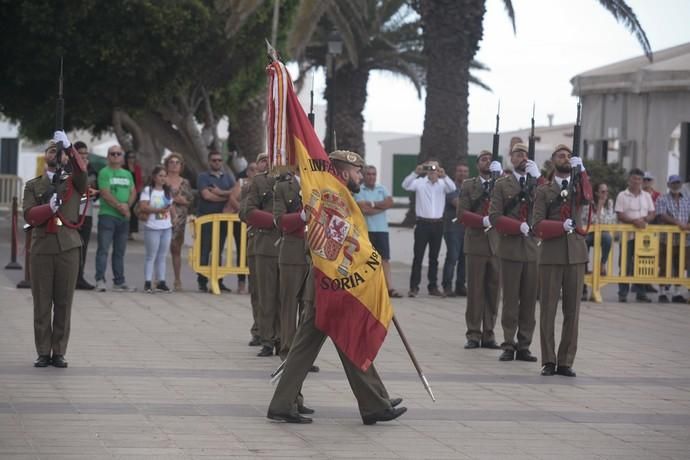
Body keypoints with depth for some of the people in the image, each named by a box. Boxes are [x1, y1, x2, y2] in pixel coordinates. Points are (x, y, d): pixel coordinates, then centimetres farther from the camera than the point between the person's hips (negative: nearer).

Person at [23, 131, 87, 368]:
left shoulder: (74, 182, 13)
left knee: (64, 303, -1)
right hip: (41, 249, 0)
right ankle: (43, 353, 4)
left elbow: (81, 171, -11)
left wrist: (68, 147, -22)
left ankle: (59, 353, 4)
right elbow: (29, 215, -1)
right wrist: (49, 207, -19)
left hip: (68, 248, 0)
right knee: (42, 304, 0)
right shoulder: (33, 186, 13)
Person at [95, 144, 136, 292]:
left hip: (124, 217, 6)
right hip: (107, 215, -6)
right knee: (103, 249, -10)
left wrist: (127, 206, -5)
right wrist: (119, 206, -14)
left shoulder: (127, 174, 18)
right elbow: (105, 193, -11)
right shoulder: (104, 173, -2)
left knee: (120, 251, 10)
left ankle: (119, 282, 14)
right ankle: (100, 280, -14)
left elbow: (133, 192, 13)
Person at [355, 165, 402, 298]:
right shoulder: (359, 191, -2)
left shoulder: (382, 189, 13)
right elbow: (364, 209, -15)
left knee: (385, 259, -3)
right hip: (366, 230, -3)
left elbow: (390, 202, -3)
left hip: (381, 229, 3)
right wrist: (382, 206, -6)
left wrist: (373, 204, -9)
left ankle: (389, 288, -8)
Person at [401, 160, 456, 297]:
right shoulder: (419, 182, -2)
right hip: (423, 223, -2)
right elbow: (406, 185, -17)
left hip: (437, 224, 2)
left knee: (434, 257, 9)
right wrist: (415, 173, -32)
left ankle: (433, 286, 15)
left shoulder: (442, 183, 3)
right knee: (418, 256, -2)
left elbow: (452, 188, -15)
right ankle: (414, 287, -2)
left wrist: (444, 176, -33)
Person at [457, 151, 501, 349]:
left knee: (493, 290, 2)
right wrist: (483, 220, -15)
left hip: (497, 243, 1)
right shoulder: (468, 186, 9)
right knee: (475, 290, -2)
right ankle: (473, 335, 2)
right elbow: (462, 213, 0)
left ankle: (488, 334, 7)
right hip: (476, 243, -1)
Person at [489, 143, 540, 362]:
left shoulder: (538, 182, 12)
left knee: (529, 299, 2)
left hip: (533, 248, 2)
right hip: (511, 248, -2)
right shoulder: (502, 184, 5)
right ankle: (509, 345, 4)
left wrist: (537, 178, -7)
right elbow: (494, 217, -3)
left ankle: (524, 346, 6)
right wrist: (520, 226, -14)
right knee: (510, 299, 0)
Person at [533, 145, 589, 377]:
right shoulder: (544, 190, 7)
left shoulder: (578, 185, 15)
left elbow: (587, 197, -7)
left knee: (572, 310, 1)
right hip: (551, 254, -2)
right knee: (548, 309, -2)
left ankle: (566, 361, 5)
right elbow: (538, 225, -2)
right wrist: (562, 226, -17)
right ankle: (548, 361, 3)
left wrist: (581, 171, -15)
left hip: (576, 254, 2)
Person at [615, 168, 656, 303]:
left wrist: (645, 219, -10)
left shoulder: (646, 196, 13)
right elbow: (620, 215, -7)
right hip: (627, 235, -4)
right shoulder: (622, 196, 0)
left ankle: (641, 292, 9)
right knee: (626, 265, -3)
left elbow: (652, 214, 11)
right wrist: (634, 221, -20)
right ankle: (623, 293, 1)